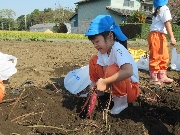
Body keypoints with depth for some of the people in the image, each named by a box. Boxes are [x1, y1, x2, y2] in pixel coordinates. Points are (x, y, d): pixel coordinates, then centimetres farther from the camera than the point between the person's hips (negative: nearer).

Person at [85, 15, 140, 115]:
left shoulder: (118, 50, -28)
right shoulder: (102, 52, -5)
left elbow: (128, 71, -44)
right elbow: (105, 73, -7)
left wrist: (104, 82, -39)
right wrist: (97, 83, -25)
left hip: (131, 89, -8)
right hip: (114, 85, 8)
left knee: (112, 69, -36)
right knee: (94, 60, 1)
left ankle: (121, 101, -13)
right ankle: (96, 91, 16)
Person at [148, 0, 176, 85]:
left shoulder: (159, 10, 16)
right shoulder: (164, 8, -10)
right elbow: (167, 23, -18)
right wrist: (172, 37, -22)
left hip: (161, 36, 10)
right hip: (156, 36, -10)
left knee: (164, 57, 16)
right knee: (156, 57, -4)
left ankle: (162, 76, 24)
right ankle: (153, 78, 4)